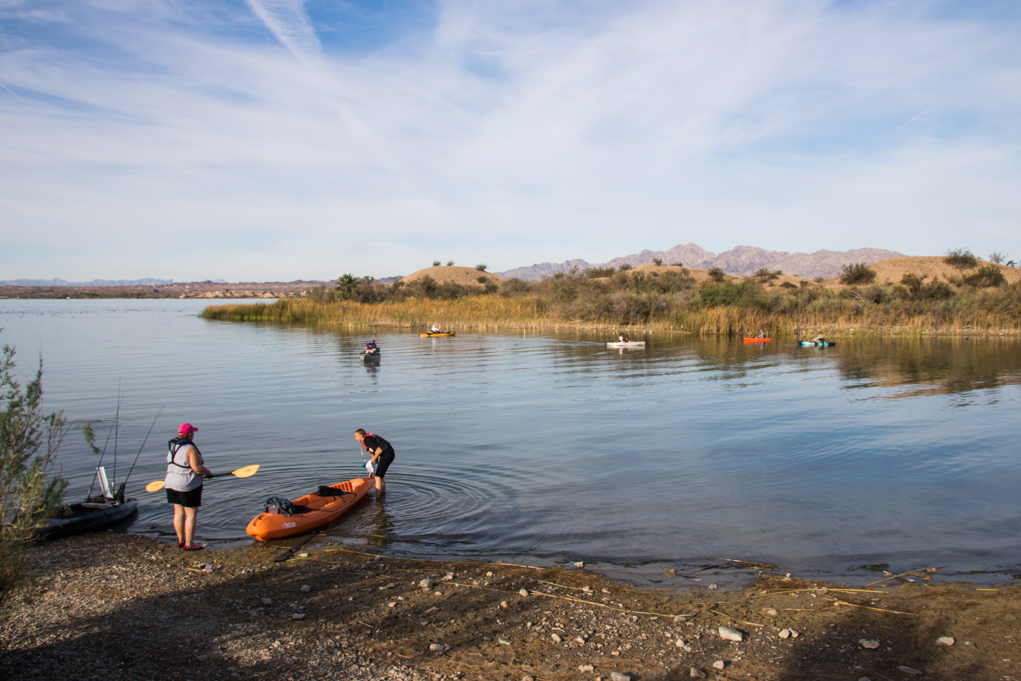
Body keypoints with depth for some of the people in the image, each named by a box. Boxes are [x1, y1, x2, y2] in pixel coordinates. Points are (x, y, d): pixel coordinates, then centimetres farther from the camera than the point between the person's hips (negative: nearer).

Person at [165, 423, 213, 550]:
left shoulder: (173, 446, 6)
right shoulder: (190, 448, -20)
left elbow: (172, 466, 15)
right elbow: (197, 468, -24)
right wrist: (208, 472, -5)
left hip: (172, 483, 8)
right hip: (188, 486, -8)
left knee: (179, 513, 15)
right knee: (191, 515, 1)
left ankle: (180, 541, 25)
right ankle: (189, 544, 4)